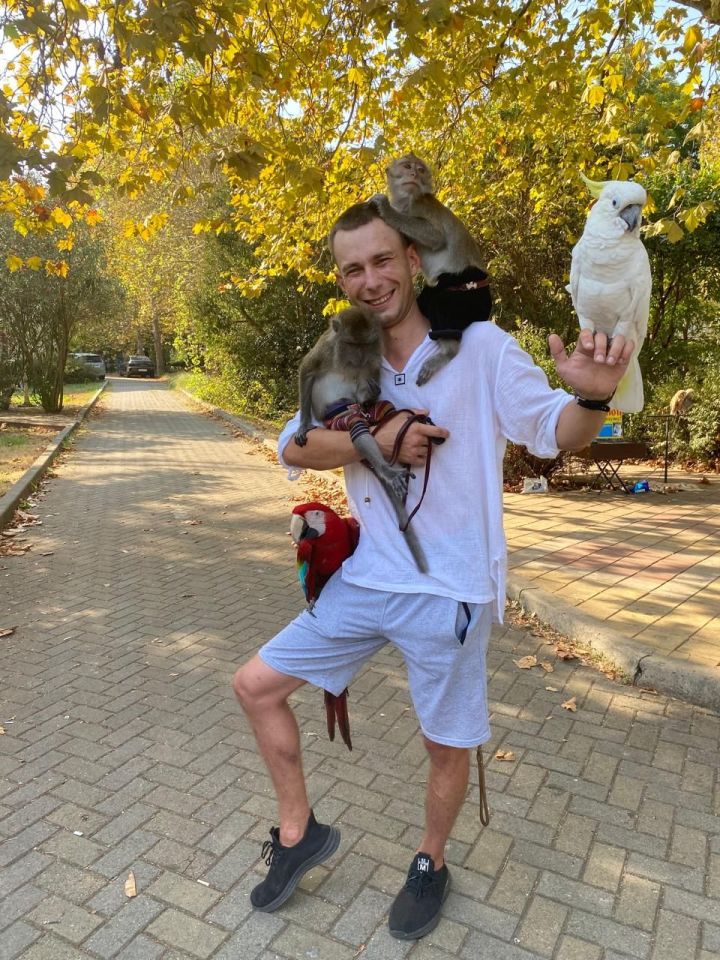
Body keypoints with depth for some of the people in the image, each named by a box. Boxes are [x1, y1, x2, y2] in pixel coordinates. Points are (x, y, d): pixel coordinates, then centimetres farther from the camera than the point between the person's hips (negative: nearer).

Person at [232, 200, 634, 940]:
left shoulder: (479, 346, -9)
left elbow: (555, 431, -10)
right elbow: (292, 448, -5)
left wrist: (591, 397, -33)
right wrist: (376, 439, -21)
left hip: (448, 592, -4)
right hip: (365, 581, 5)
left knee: (447, 745, 13)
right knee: (256, 684, 7)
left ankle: (430, 864, 45)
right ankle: (299, 832, 29)